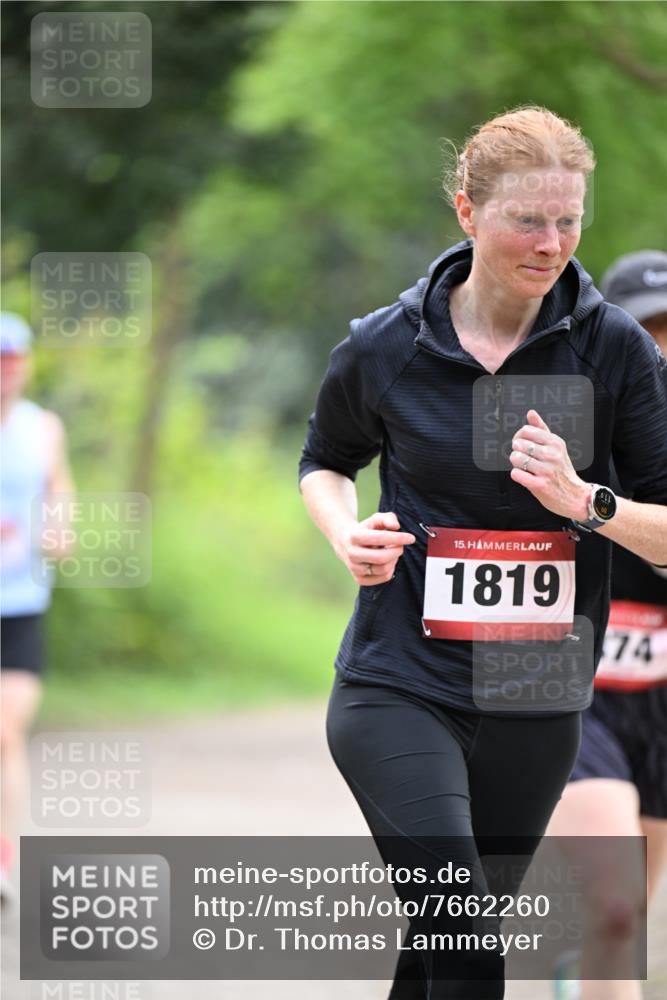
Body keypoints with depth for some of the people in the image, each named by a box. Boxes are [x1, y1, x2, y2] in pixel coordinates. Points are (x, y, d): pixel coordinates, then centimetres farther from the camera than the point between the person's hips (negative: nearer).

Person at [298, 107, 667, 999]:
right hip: (397, 689, -2)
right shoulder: (383, 348, -3)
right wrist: (348, 533, -3)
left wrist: (584, 501, -20)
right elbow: (325, 461, 18)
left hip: (536, 706, 2)